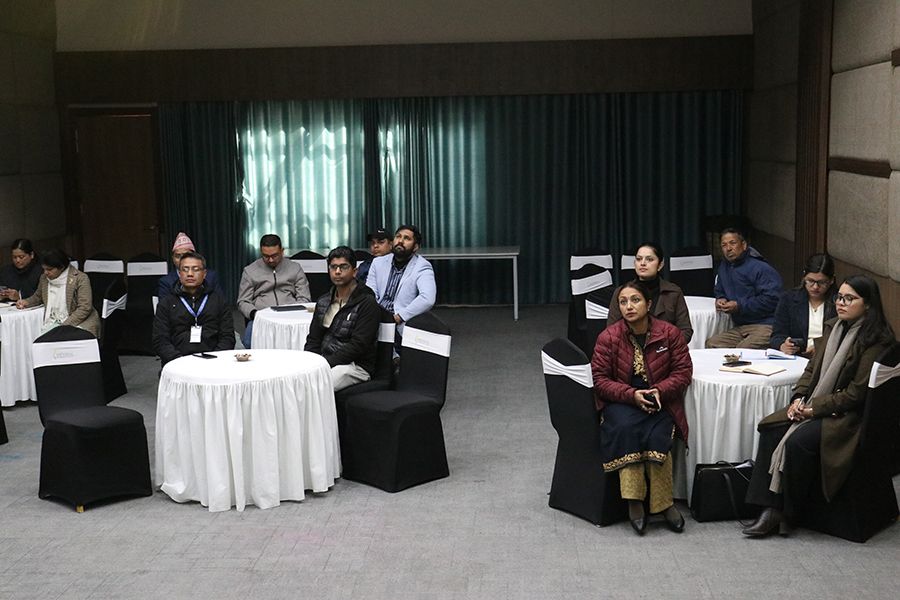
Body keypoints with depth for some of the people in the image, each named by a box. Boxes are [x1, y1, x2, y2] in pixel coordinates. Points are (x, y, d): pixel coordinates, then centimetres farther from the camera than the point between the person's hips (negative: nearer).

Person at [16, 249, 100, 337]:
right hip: (51, 323, 5)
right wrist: (26, 302, 12)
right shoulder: (44, 278, 13)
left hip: (78, 323, -5)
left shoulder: (80, 278, -7)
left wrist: (65, 325, -20)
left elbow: (84, 308, -13)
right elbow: (37, 297, 34)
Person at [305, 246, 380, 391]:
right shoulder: (323, 302, 17)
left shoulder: (367, 303, -6)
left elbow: (358, 346, -14)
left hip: (356, 365, -6)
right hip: (325, 361, 6)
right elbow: (313, 339, 17)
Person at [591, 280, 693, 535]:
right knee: (625, 428, -33)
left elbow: (683, 371, 0)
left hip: (659, 401, 1)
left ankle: (664, 502, -13)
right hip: (621, 402, 0)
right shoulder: (608, 337, -5)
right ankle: (633, 501, -26)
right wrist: (632, 395, -18)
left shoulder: (670, 333, -1)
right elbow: (599, 379, -5)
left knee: (657, 437, -28)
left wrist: (659, 390, -17)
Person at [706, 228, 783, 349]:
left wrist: (740, 306, -16)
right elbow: (720, 291, 35)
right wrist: (720, 299, 9)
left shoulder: (761, 269, -8)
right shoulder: (724, 267, 18)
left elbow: (771, 299, -17)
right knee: (711, 344, -16)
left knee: (743, 349, -33)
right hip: (740, 327, 7)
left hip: (765, 326, -7)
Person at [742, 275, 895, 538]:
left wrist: (815, 408, -16)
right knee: (769, 427, -14)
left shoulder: (875, 341, -13)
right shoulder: (833, 328, 12)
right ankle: (771, 508, -16)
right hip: (815, 405, 8)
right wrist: (799, 399, -2)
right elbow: (812, 368, 15)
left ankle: (787, 513, -12)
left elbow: (857, 392, -16)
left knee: (798, 441, -29)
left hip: (849, 415, -8)